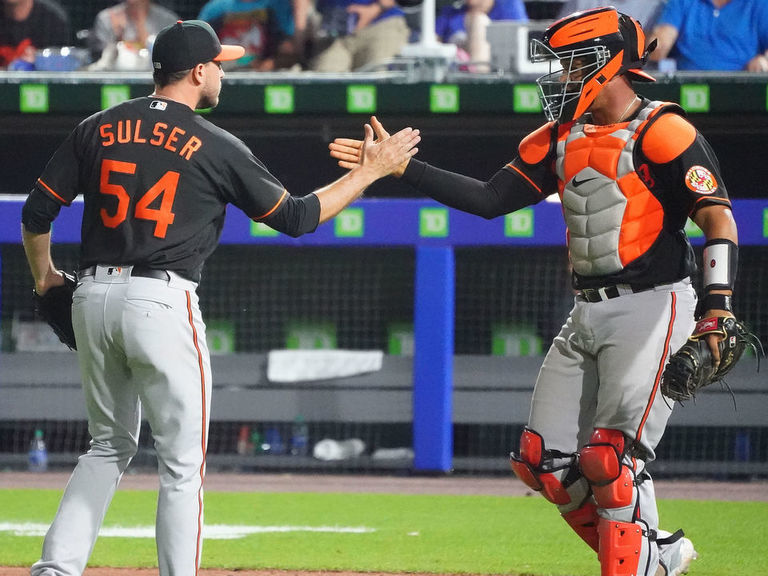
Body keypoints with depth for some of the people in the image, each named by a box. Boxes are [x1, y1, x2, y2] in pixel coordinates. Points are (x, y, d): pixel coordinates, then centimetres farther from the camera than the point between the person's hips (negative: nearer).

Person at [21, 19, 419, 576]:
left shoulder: (99, 129, 8)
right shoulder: (216, 147, -4)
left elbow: (37, 212, 8)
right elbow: (296, 217, 1)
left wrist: (45, 277, 27)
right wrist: (370, 171, 10)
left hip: (93, 298, 5)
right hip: (163, 304, -5)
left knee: (111, 445, 19)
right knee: (182, 465, 2)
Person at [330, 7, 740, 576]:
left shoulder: (661, 133, -11)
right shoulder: (561, 138, 12)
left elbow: (719, 218, -17)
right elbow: (489, 199, 11)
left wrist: (716, 314, -27)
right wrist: (402, 166, 3)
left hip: (650, 310, -9)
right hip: (587, 316, 9)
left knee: (612, 460, -16)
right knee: (546, 461, 6)